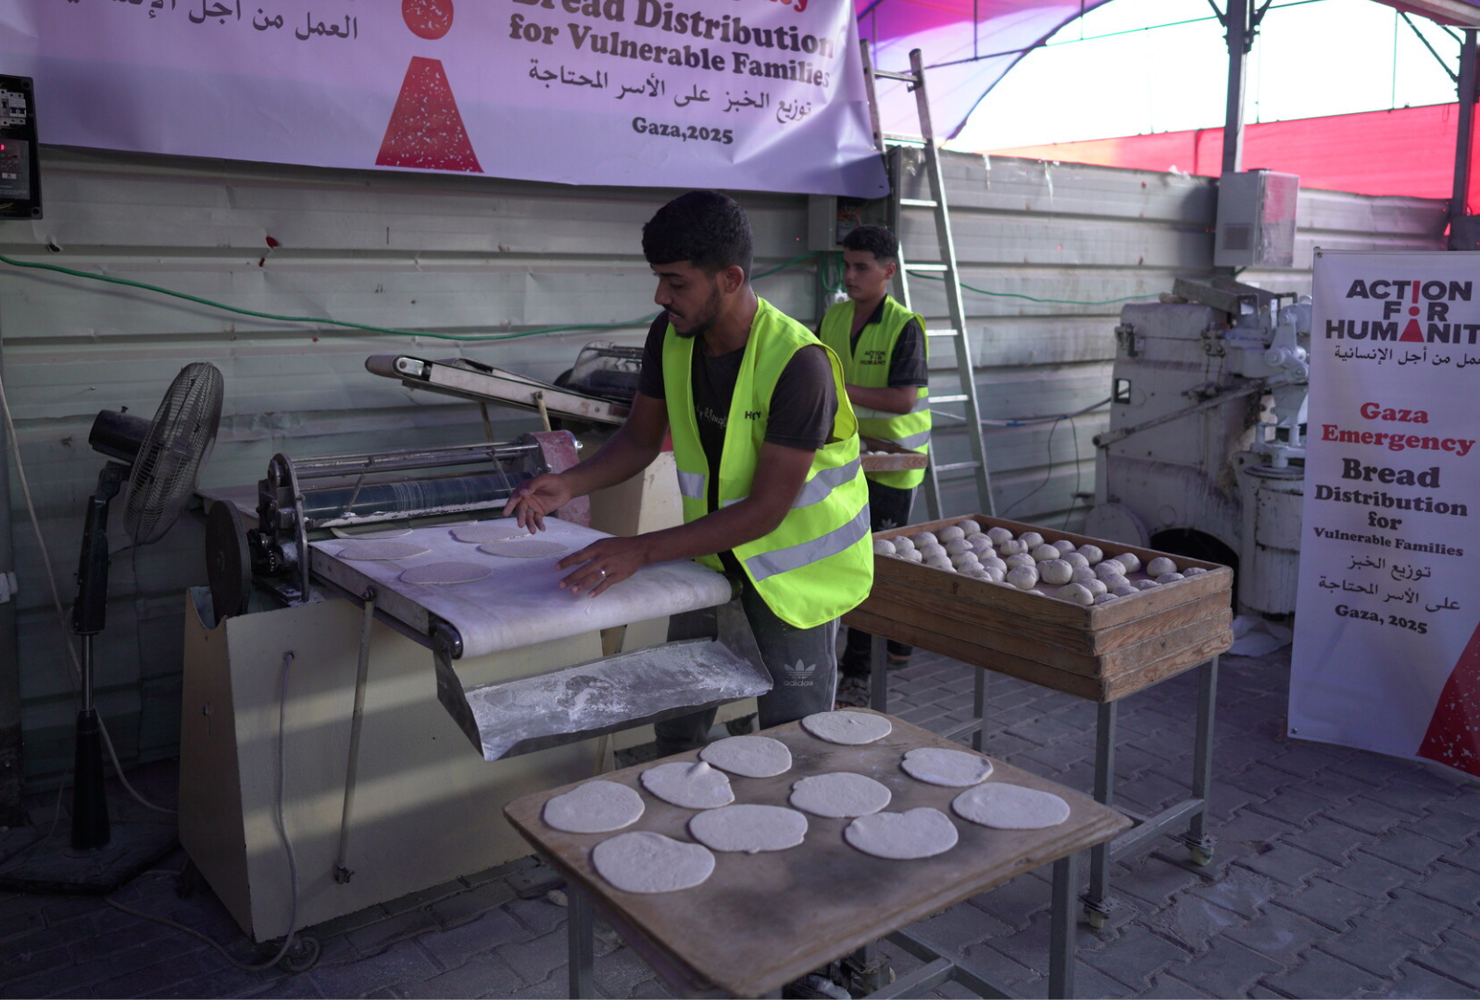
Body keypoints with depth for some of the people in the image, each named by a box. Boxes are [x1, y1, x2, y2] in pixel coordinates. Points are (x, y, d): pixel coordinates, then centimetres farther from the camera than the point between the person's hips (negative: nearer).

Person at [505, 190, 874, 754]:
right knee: (676, 722, 15)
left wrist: (643, 551, -32)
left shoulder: (797, 364, -30)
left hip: (795, 566, -5)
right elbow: (640, 438, 3)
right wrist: (569, 485, -16)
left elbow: (766, 509, -28)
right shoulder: (670, 335, -9)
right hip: (713, 546, 6)